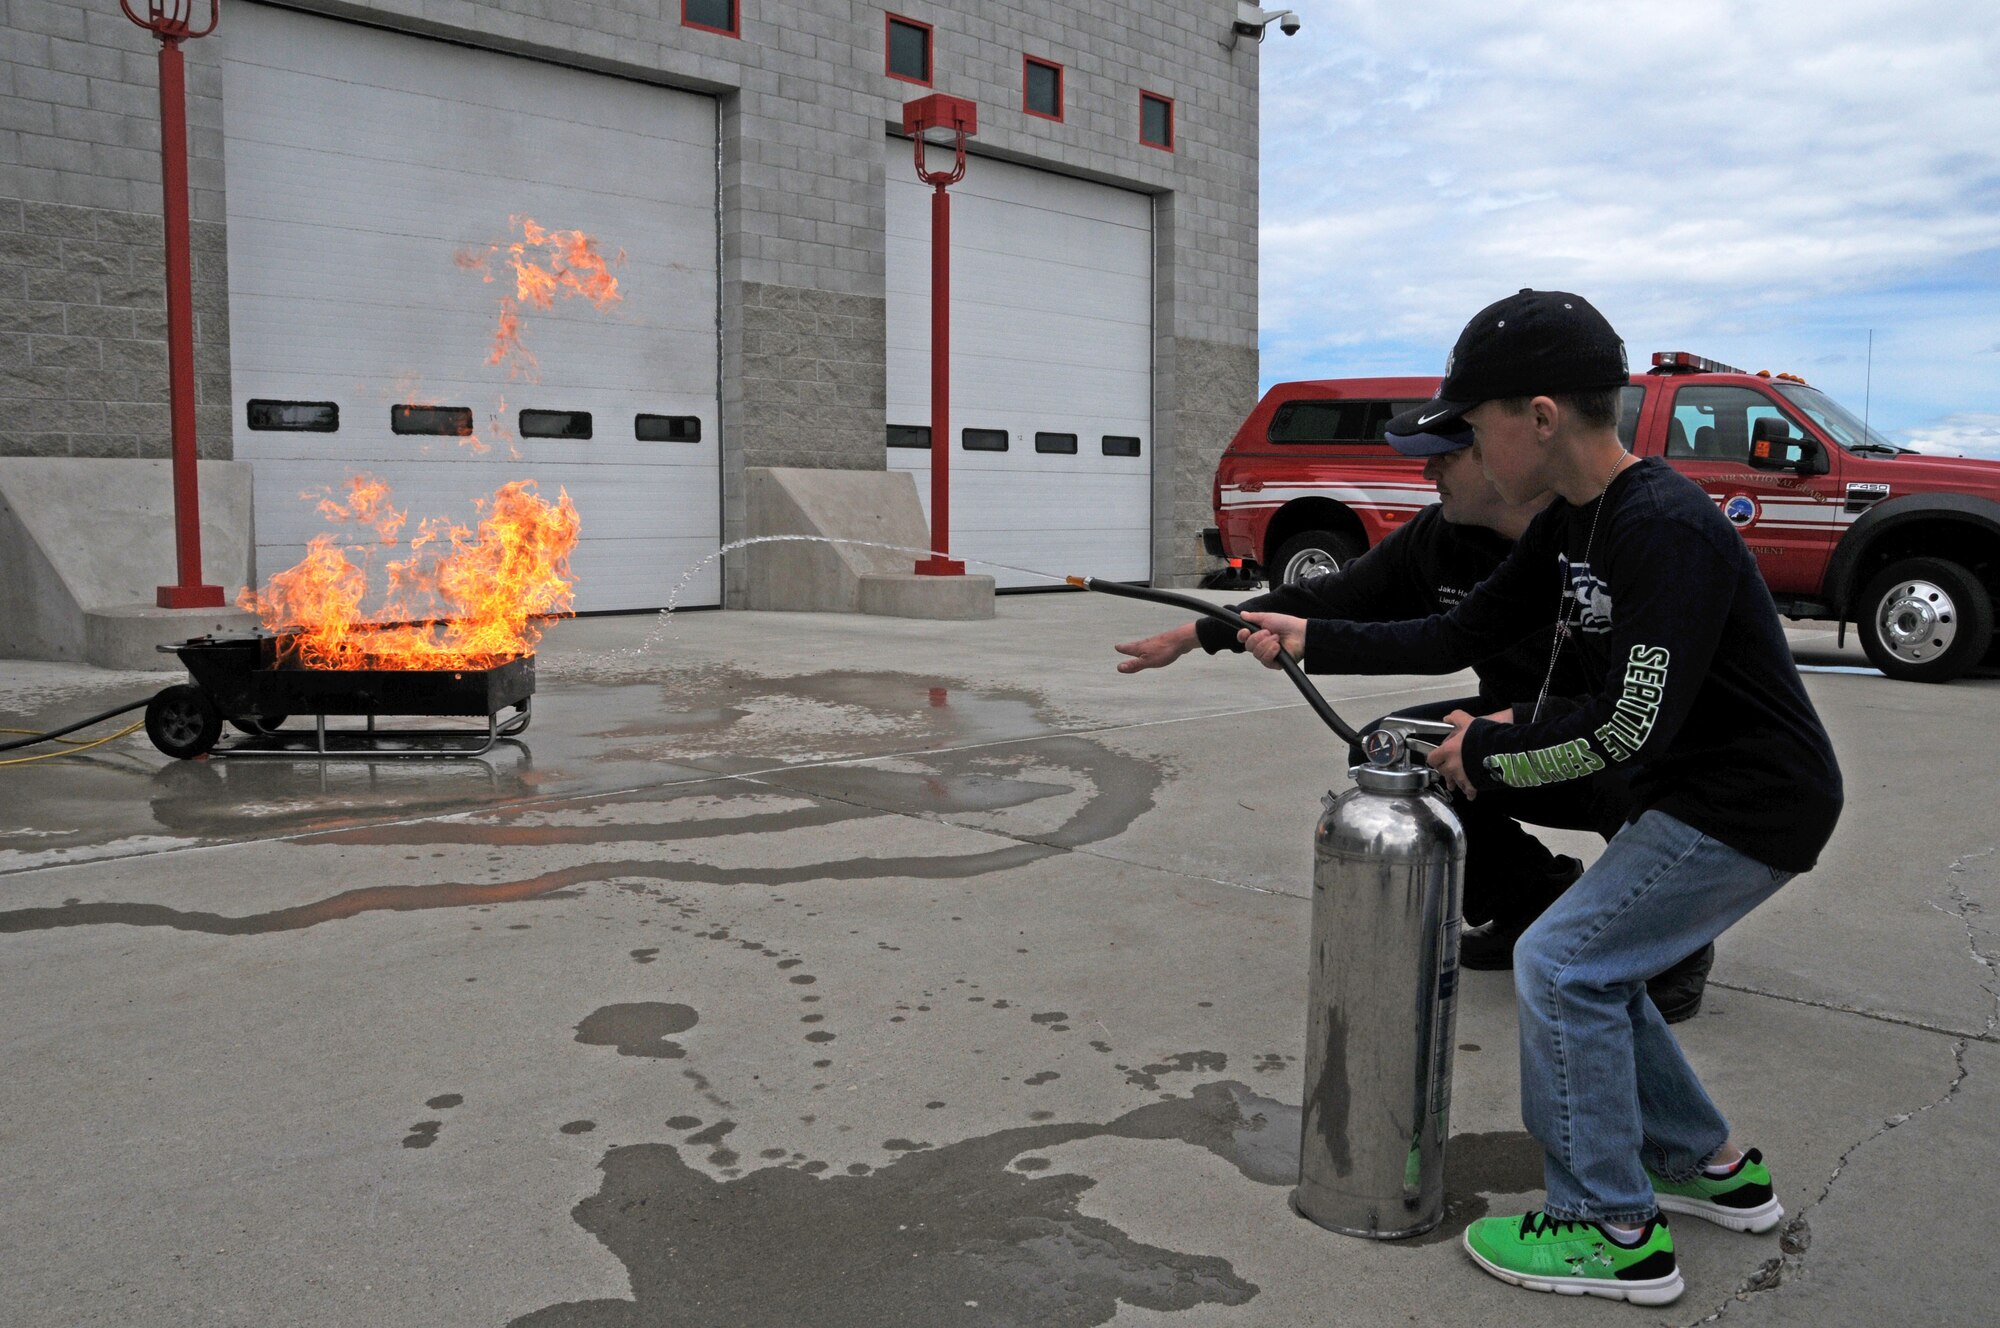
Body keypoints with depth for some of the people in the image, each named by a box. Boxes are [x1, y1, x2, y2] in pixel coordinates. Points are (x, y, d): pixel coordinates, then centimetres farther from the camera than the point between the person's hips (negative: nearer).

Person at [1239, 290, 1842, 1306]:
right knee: (1594, 968, 15)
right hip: (1692, 795, 9)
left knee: (1562, 965, -9)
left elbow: (1631, 725, -28)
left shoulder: (1667, 531, -25)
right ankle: (1712, 1170, 32)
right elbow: (1457, 638, 10)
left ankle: (1612, 1234, 5)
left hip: (1753, 808, -9)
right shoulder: (1571, 529, 5)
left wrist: (1488, 751, -15)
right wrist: (1310, 641, 6)